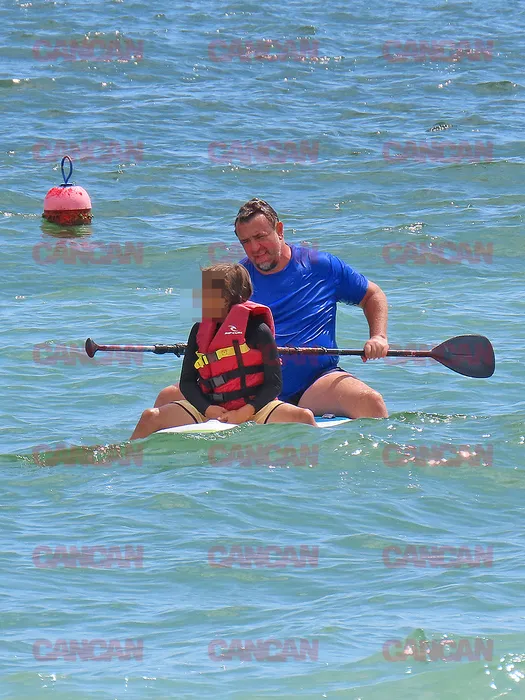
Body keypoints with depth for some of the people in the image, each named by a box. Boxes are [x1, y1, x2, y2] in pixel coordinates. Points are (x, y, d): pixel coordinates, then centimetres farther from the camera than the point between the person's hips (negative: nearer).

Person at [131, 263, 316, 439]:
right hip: (209, 408, 3)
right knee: (150, 417, -14)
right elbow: (187, 382, 8)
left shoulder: (257, 330, -5)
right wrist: (208, 410, -11)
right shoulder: (199, 332, 9)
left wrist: (245, 413, -19)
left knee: (304, 417, -28)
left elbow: (274, 383, -6)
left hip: (252, 407, -3)